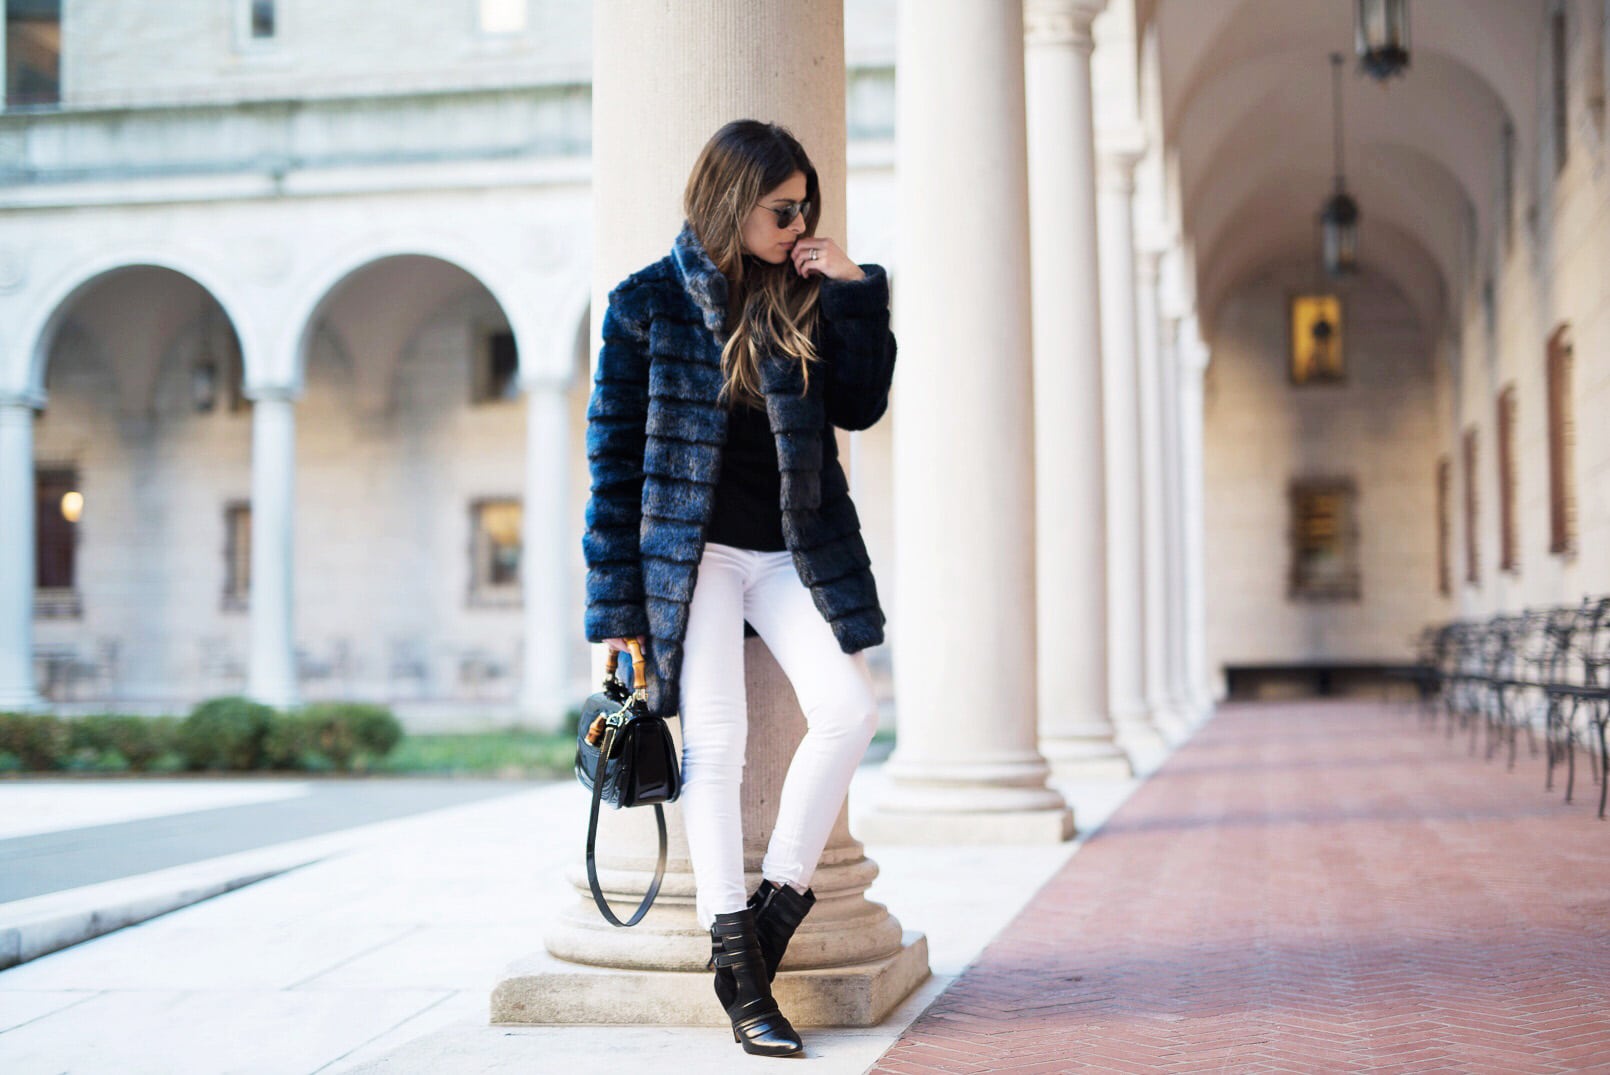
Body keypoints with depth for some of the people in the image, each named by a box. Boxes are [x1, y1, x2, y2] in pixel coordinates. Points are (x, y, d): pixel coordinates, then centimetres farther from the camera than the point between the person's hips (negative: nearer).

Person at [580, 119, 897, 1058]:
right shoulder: (651, 303, -2)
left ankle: (780, 898, 4)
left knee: (850, 708, -13)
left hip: (790, 550, 4)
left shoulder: (805, 295, 9)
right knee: (716, 739, -10)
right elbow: (616, 451, -2)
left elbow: (860, 407, 5)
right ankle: (738, 966, -5)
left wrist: (856, 294, -5)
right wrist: (617, 595, -6)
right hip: (694, 550, -4)